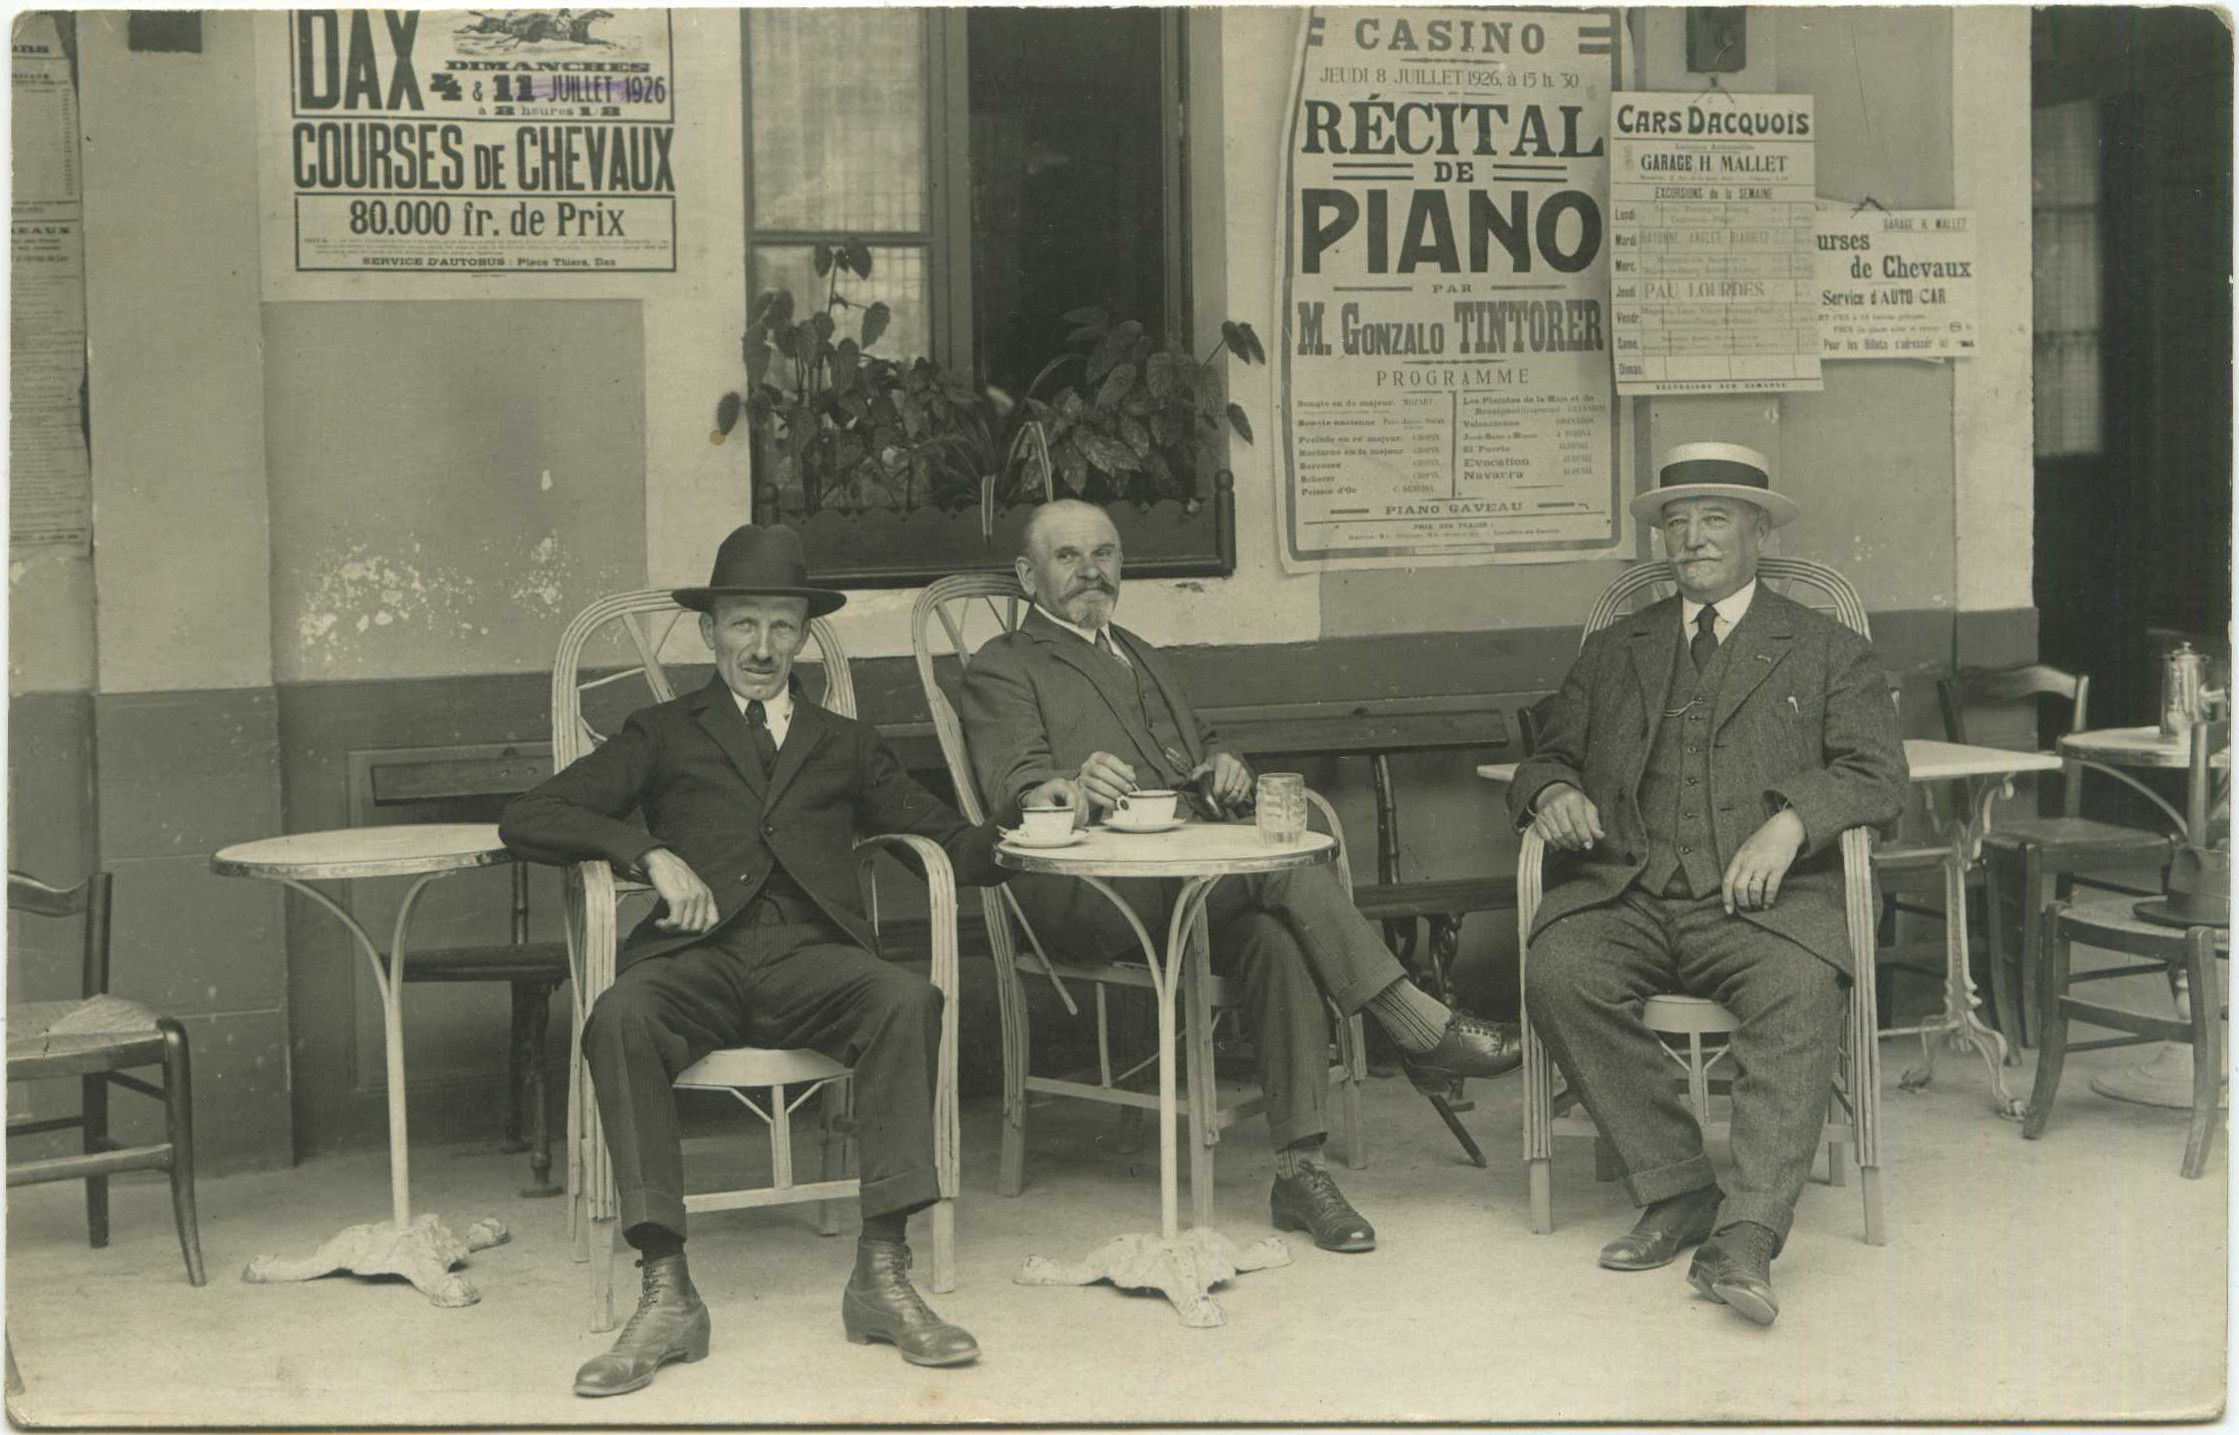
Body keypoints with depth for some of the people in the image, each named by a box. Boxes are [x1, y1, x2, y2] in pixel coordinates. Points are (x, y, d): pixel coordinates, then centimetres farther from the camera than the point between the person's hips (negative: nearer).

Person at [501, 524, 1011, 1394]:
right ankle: (666, 1295, -36)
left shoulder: (843, 746, 30)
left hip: (811, 959, 1)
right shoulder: (664, 735, 25)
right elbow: (527, 821, 13)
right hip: (699, 957, -1)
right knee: (621, 1015, -35)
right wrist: (648, 852, -3)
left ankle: (882, 1274, -33)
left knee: (908, 1000, -33)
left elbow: (955, 846, 23)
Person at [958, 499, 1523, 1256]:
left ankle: (1300, 1170, -32)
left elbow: (1203, 741, 34)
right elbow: (1013, 786, -5)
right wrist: (1075, 789, -30)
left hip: (1201, 870, 6)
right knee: (1280, 863, -30)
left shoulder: (1142, 656, 34)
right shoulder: (1003, 668, 11)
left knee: (1278, 934, -29)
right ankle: (1423, 1029, -25)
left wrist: (1223, 764, 7)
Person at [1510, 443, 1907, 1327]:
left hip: (1761, 898, -2)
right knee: (1558, 974, -30)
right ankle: (1675, 1193, -19)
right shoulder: (1614, 652, 27)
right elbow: (1548, 755, 23)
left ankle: (1745, 1237, -38)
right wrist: (1553, 792, -3)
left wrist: (1791, 820, -16)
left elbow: (1876, 773, 5)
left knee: (1802, 993, -35)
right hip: (1628, 895, 3)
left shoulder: (1827, 652, 17)